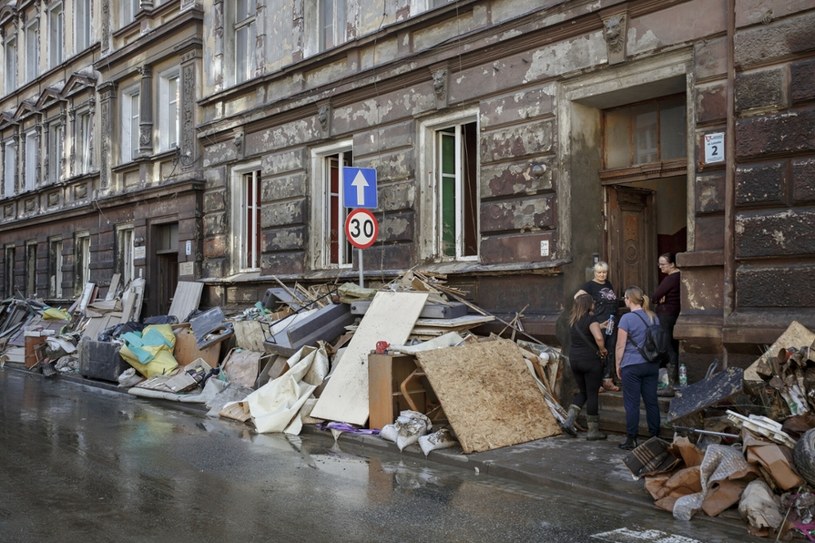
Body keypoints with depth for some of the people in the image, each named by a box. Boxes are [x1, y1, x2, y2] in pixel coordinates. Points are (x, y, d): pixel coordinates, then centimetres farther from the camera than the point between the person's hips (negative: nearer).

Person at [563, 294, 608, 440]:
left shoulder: (573, 320, 10)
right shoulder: (590, 319, -12)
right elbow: (599, 337, -26)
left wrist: (599, 326, 26)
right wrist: (602, 350, -9)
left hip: (574, 359, 7)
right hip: (590, 360, -7)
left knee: (582, 392, 19)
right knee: (592, 394, 2)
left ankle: (569, 421, 3)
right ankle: (593, 431, 9)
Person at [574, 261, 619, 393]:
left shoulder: (608, 284, 14)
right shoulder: (591, 285, -6)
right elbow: (577, 297, -18)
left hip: (612, 324, 7)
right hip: (599, 323, -7)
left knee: (610, 352, 10)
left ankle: (608, 380, 16)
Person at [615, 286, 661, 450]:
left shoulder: (627, 318, -11)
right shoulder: (653, 317, 9)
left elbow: (621, 345, -10)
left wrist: (618, 364, 0)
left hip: (632, 367, -6)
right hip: (652, 365, 6)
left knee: (632, 403, 0)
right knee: (651, 401, 10)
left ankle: (631, 440, 4)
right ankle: (655, 437, 14)